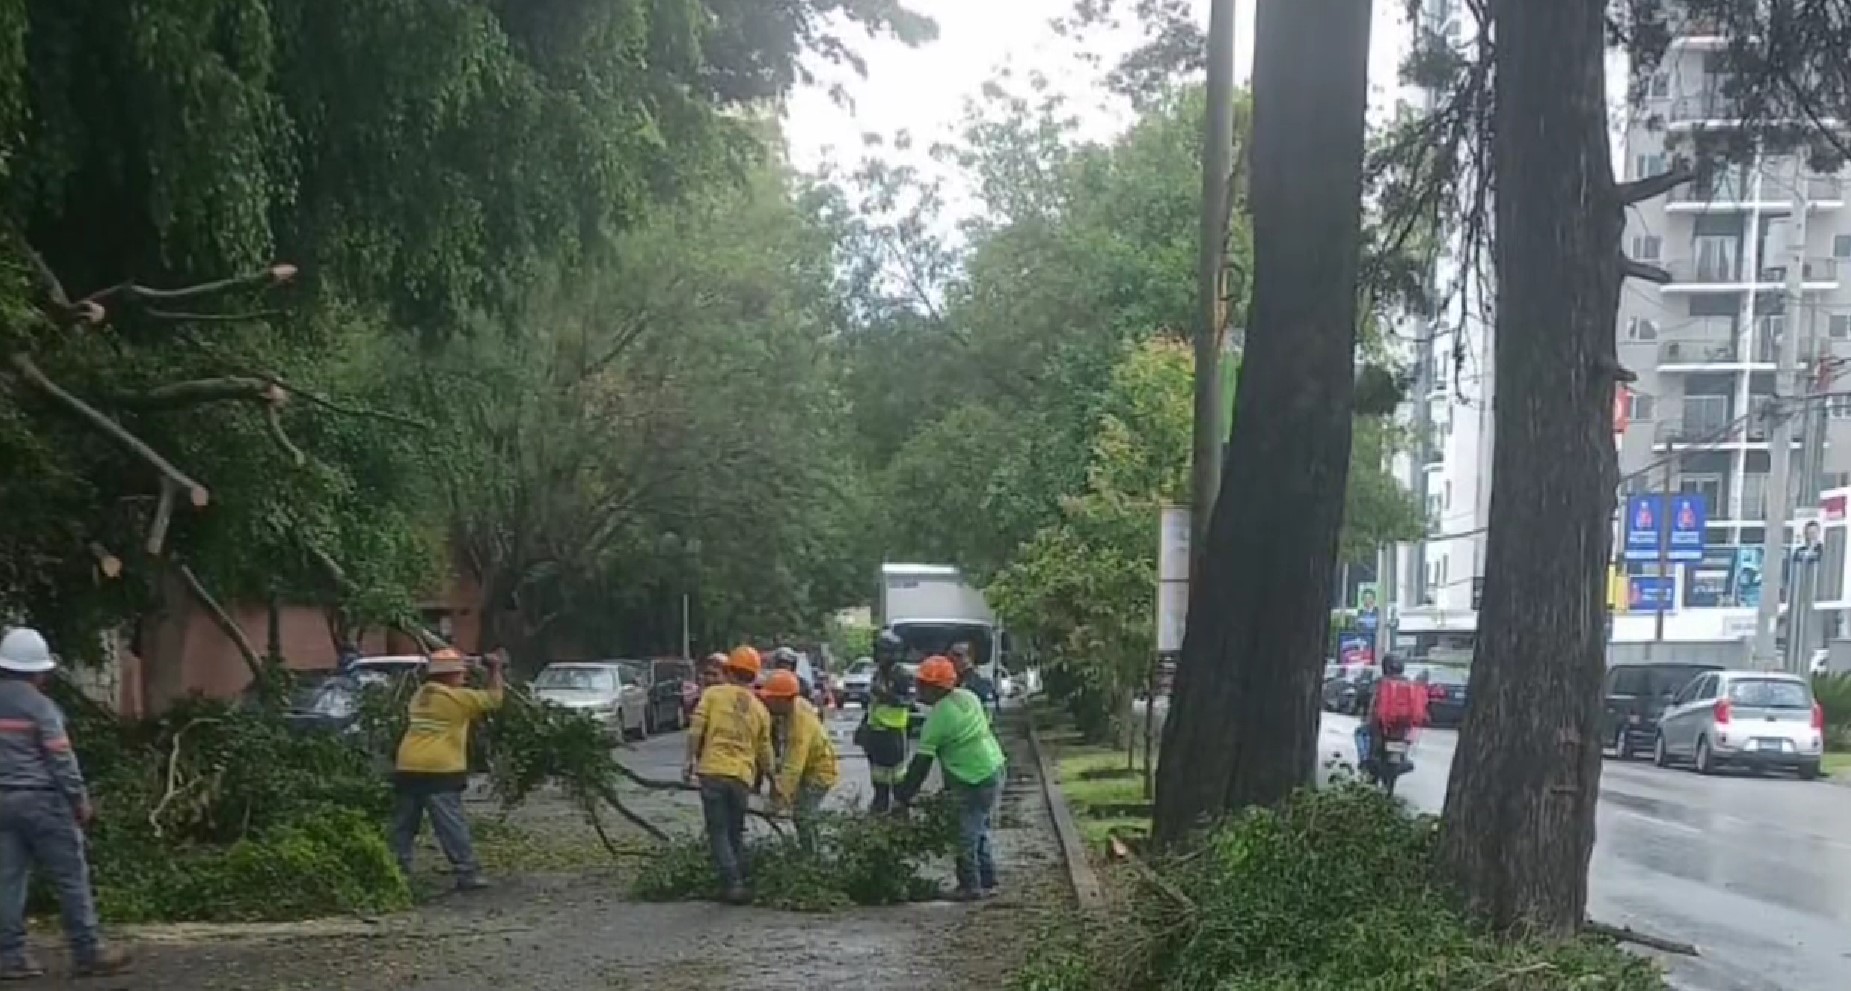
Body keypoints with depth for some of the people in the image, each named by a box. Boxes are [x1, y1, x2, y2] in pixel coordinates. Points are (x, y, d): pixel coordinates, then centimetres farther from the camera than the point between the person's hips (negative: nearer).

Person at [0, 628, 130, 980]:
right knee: (71, 877, 0)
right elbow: (61, 757, -11)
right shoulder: (40, 706, -10)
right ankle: (87, 952, 3)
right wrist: (80, 800, -3)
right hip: (41, 799, -6)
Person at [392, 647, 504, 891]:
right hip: (440, 772, -6)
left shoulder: (420, 695, 15)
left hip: (407, 770, 6)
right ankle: (467, 873, -5)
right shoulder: (457, 697, -5)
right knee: (452, 826, -4)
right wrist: (495, 670, 11)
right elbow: (493, 699, 0)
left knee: (403, 827, 12)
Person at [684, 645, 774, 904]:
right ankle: (741, 877, 20)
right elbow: (764, 751, 17)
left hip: (713, 770, -3)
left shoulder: (713, 694, 5)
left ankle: (733, 882, -8)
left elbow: (696, 729, -5)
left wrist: (691, 761, 3)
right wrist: (762, 777, 32)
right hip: (743, 776, 3)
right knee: (736, 832, 19)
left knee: (719, 831, 2)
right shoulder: (760, 709, 13)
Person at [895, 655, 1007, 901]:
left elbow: (922, 763, -13)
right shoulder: (968, 696, 6)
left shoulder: (938, 718, -16)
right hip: (994, 769, 9)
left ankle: (970, 886, 8)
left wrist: (903, 797, -5)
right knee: (979, 831, 19)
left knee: (966, 835, 2)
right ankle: (987, 882, 25)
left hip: (973, 782, -9)